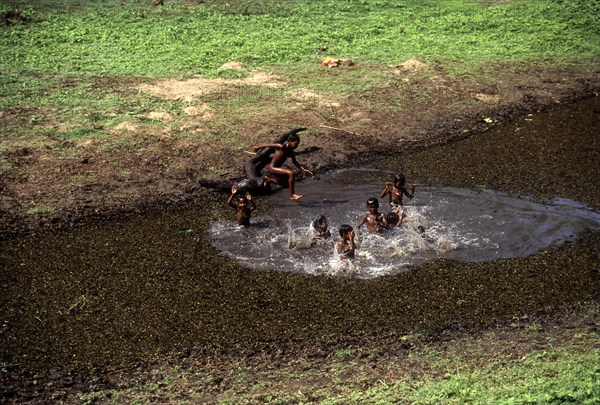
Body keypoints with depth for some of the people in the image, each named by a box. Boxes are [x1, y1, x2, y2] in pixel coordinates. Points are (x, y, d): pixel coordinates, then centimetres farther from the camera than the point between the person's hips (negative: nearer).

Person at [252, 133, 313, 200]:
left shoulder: (290, 151, 0)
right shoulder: (282, 147, -24)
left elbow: (294, 162, 11)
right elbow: (269, 145, -14)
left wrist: (303, 169, 0)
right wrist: (258, 147, -1)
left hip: (277, 168, 9)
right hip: (272, 168, -9)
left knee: (288, 184, 26)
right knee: (292, 173, -28)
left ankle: (268, 179, 38)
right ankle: (292, 195, -19)